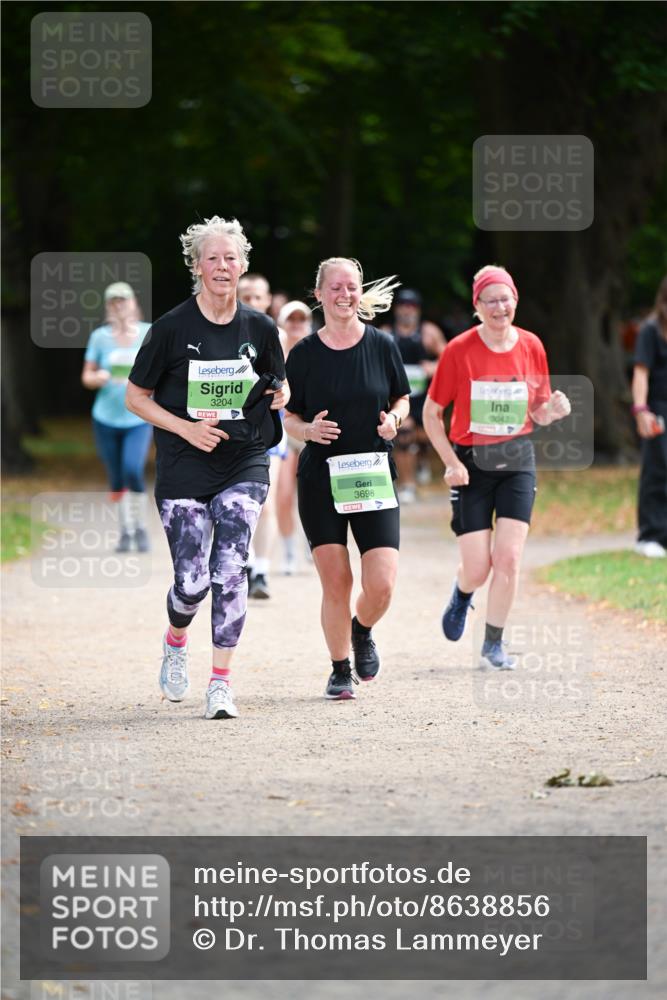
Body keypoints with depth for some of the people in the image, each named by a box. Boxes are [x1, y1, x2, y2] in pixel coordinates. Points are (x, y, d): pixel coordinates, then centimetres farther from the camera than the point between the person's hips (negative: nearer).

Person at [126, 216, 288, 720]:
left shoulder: (260, 329, 3)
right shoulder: (172, 328, -5)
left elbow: (280, 386, 19)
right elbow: (136, 397, 1)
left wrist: (279, 395, -5)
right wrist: (186, 428, -12)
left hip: (244, 465, 1)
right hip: (184, 470, -1)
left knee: (229, 569, -15)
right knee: (191, 581, -2)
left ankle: (222, 681, -7)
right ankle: (176, 641, 33)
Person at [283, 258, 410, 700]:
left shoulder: (382, 345, 1)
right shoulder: (304, 353, 0)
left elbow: (402, 399, 12)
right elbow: (290, 417, 6)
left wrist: (394, 419, -9)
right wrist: (309, 429, -15)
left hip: (374, 477, 0)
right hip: (320, 477, 0)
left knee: (382, 585, -9)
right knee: (336, 582, -3)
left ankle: (362, 632, 25)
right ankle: (340, 670, 17)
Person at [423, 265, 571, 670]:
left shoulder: (531, 347, 0)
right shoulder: (459, 350, -9)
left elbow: (538, 414, 10)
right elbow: (432, 413, -2)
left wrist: (553, 409, -13)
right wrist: (451, 463, -11)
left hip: (517, 461, 2)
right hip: (472, 464, -2)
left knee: (509, 557, -9)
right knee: (478, 567, -3)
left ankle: (494, 644, 5)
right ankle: (462, 595, 35)